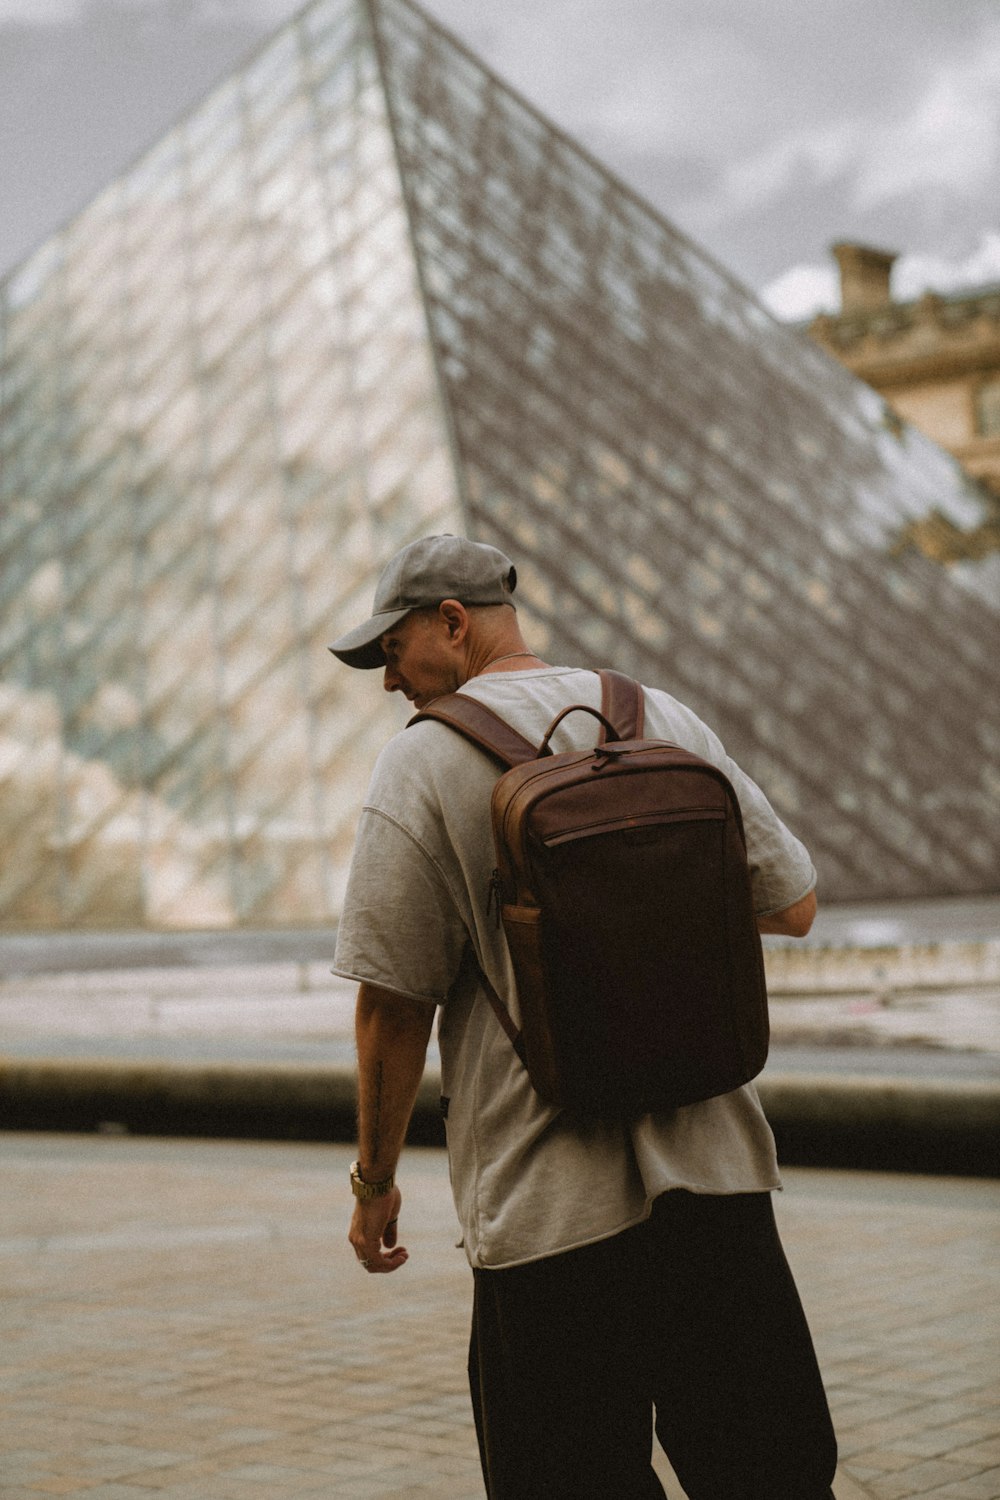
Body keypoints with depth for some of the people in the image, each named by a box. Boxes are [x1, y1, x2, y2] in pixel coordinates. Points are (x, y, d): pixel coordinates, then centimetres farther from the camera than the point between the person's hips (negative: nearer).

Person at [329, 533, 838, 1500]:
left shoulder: (424, 765, -7)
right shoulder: (667, 721, 7)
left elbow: (393, 1004, -8)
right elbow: (791, 904, 11)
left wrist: (373, 1182, 4)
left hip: (546, 1203, -4)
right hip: (715, 1175, 4)